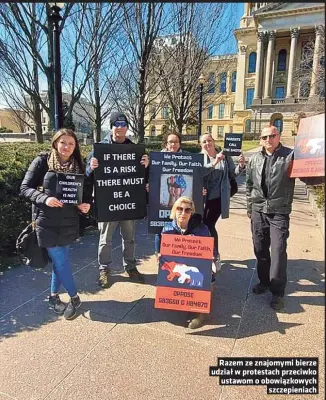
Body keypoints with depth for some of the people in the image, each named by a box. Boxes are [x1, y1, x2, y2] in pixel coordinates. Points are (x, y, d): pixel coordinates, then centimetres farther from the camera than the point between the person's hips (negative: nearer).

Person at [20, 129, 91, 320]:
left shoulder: (78, 166, 4)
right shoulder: (42, 161, -7)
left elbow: (84, 191, 9)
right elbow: (25, 188, -6)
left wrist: (86, 205, -11)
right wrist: (44, 198, -22)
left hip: (69, 221, 4)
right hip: (47, 222, -4)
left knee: (60, 260, 14)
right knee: (61, 261, 1)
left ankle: (54, 296, 33)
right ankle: (74, 298, 20)